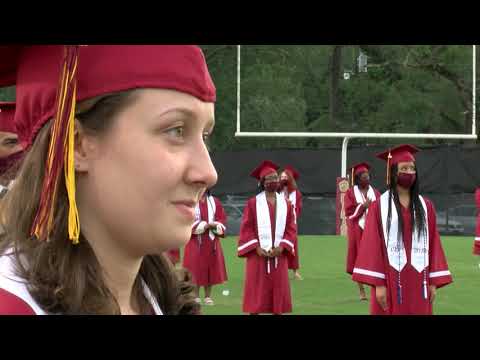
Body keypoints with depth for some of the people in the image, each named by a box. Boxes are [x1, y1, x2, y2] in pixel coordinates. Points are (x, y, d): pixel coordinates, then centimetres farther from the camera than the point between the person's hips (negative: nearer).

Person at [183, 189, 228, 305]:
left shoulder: (215, 202, 9)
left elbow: (222, 220, 7)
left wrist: (214, 226, -14)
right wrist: (206, 225, -17)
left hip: (211, 242, 3)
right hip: (195, 242, -3)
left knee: (211, 268, 5)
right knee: (196, 269, -3)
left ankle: (208, 297, 13)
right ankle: (196, 297, 5)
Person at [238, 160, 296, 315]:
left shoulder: (286, 204, 8)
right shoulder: (253, 203, -2)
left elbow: (291, 229, 5)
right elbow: (246, 229, -4)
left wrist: (281, 247, -10)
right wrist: (257, 248, -14)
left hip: (279, 255, 3)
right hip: (257, 255, -3)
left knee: (278, 292, 4)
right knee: (256, 294, -2)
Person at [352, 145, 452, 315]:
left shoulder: (425, 206, 8)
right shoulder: (379, 206, -2)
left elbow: (433, 243, 7)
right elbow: (373, 245, -6)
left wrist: (434, 282, 1)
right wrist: (378, 283, -12)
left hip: (418, 282, 3)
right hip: (390, 280, -3)